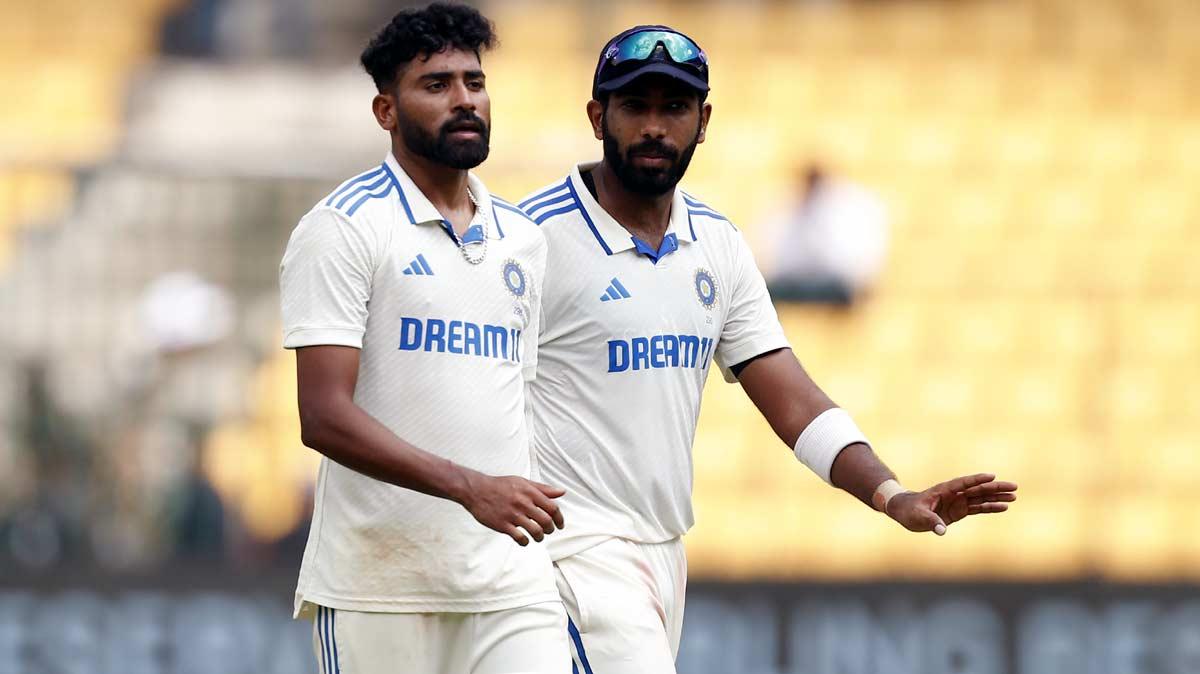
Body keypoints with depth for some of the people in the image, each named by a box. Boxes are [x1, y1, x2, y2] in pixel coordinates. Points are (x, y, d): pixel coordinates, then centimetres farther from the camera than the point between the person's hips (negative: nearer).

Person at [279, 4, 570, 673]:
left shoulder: (523, 239, 16)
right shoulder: (343, 228, -5)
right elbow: (324, 416, -14)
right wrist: (470, 487, -22)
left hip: (513, 591, 5)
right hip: (379, 587, -5)